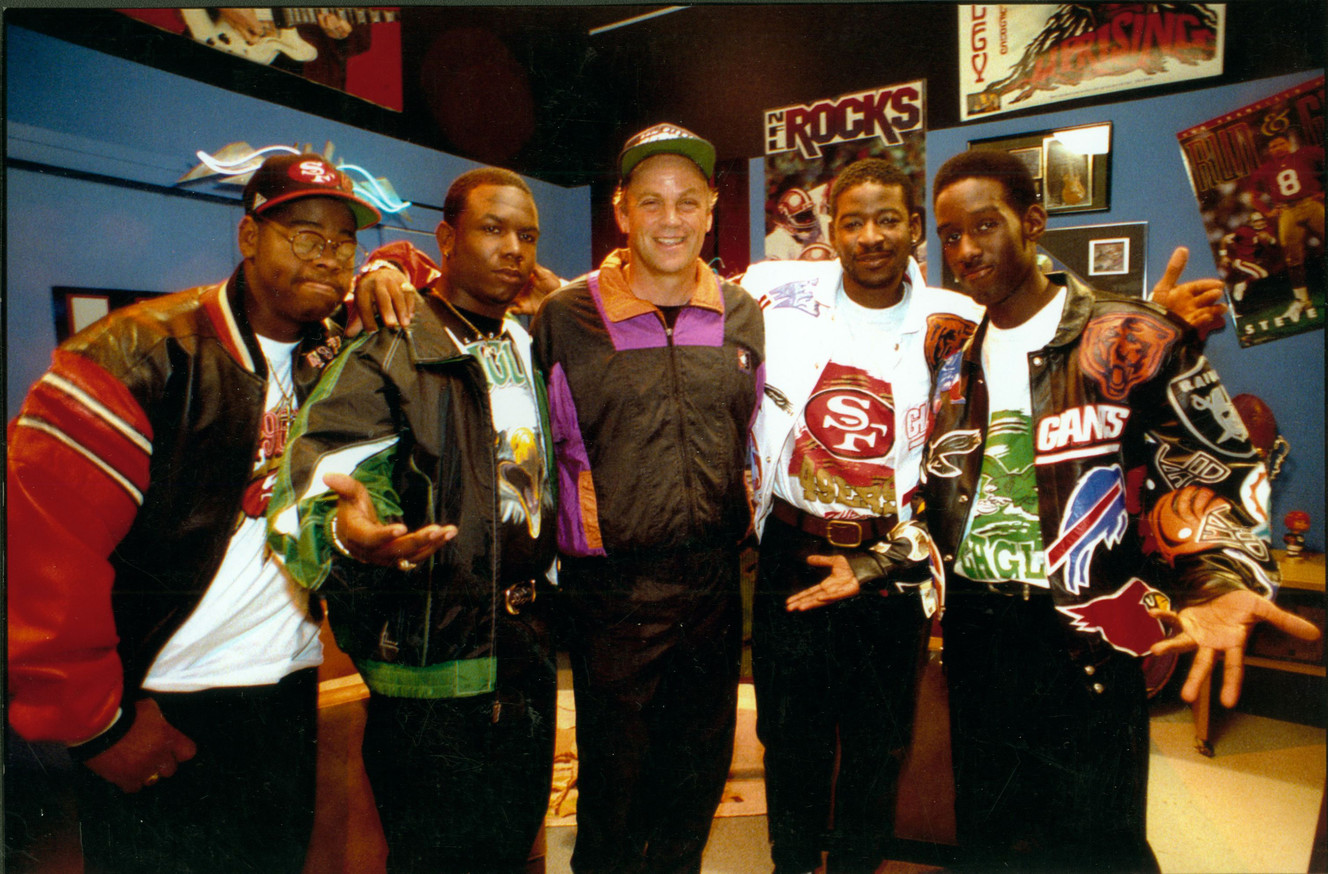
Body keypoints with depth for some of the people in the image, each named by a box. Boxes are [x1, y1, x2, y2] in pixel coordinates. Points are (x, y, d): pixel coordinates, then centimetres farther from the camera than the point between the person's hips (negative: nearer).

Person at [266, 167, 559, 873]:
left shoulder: (528, 347, 11)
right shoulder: (387, 350, -11)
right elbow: (315, 487, -21)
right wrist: (349, 536, -41)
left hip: (527, 649, 7)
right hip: (432, 658, -6)